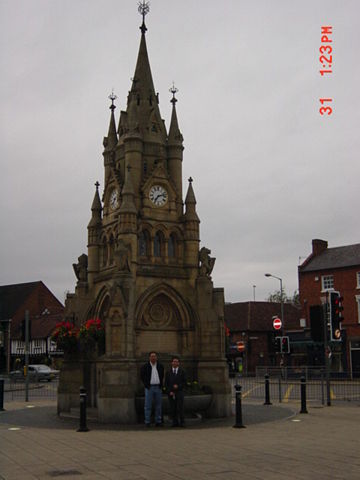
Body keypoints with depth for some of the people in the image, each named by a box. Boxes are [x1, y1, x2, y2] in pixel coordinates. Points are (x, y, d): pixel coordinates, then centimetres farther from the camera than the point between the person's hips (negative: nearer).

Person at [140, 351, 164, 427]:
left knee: (158, 405, 5)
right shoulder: (145, 367, 0)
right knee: (148, 405, -4)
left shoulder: (160, 366, 9)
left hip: (158, 387, 3)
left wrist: (161, 385, 7)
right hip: (149, 388, -3)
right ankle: (147, 422, 1)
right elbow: (142, 376, 5)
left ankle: (158, 421, 12)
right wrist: (146, 385, -3)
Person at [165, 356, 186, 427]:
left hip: (179, 392, -1)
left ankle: (182, 422, -3)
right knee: (173, 409, -2)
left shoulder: (182, 372, 7)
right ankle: (175, 422, 4)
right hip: (171, 393, 1)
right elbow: (166, 384, 6)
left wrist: (178, 386, -11)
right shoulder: (168, 372, 10)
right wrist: (170, 392, -6)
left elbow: (184, 382, 4)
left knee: (180, 408, -8)